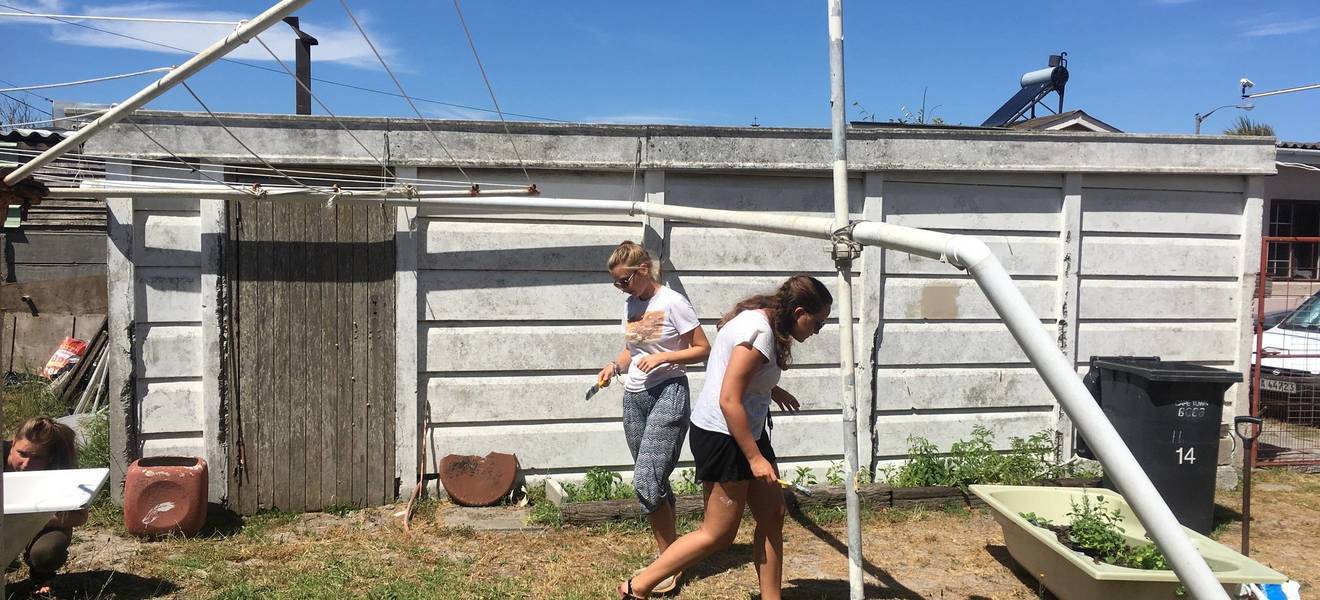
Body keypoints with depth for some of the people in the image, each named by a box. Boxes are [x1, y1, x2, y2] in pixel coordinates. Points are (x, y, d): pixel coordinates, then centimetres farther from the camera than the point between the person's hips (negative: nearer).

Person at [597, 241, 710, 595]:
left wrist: (663, 357, -18)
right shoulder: (630, 305, 11)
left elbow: (703, 350, -7)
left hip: (667, 394, -7)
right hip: (634, 398, 7)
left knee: (646, 481, -15)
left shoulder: (672, 303, -10)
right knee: (654, 484, 10)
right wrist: (615, 366, 2)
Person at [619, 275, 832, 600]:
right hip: (721, 436, -10)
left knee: (773, 515, 12)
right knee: (718, 534, 0)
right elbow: (728, 401, -26)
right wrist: (754, 457, -21)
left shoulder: (761, 319, 6)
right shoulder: (759, 332, -23)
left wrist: (771, 390, 21)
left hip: (746, 431, 10)